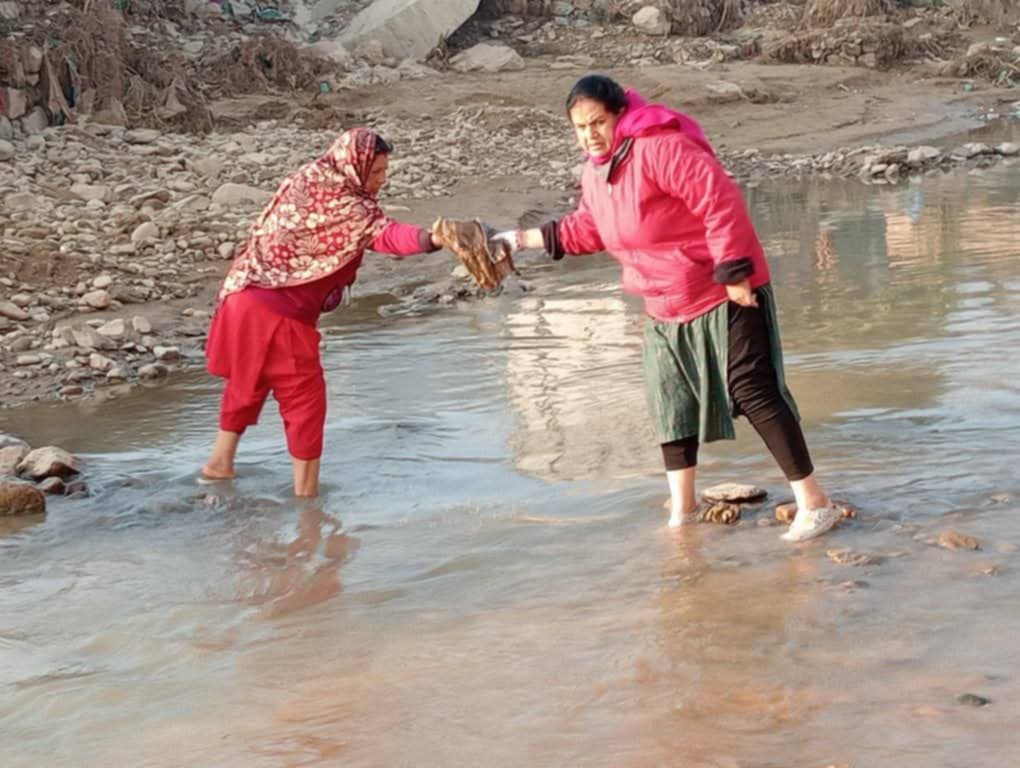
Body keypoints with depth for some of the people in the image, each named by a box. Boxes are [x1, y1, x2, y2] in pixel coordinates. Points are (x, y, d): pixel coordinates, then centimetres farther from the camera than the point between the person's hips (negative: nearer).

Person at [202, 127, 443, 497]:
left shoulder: (305, 181, 8)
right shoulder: (349, 208, -16)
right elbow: (387, 234, -33)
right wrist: (432, 239, -49)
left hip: (245, 297, 9)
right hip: (279, 314, -8)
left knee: (246, 384, 25)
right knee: (304, 398, 4)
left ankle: (220, 462, 36)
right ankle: (305, 492, 9)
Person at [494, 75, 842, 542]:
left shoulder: (661, 148, -24)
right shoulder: (594, 172, 6)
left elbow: (721, 201, -28)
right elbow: (588, 228, 21)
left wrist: (733, 272, -28)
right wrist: (527, 238, 13)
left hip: (725, 294, -9)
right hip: (666, 307, 10)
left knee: (753, 391, -12)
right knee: (670, 399, 15)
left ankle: (815, 503, -6)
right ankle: (682, 507, 29)